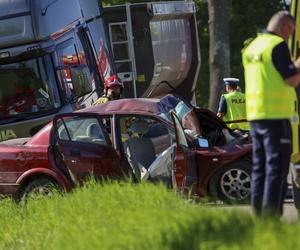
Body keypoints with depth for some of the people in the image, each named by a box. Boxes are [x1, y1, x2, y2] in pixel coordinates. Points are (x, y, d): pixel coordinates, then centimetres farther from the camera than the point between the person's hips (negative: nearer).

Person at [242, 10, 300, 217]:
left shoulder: (252, 47, 17)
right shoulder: (278, 46, -11)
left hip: (255, 115, 8)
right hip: (276, 115, -8)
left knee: (260, 167, 11)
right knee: (277, 167, -7)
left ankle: (258, 215, 9)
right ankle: (271, 214, -11)